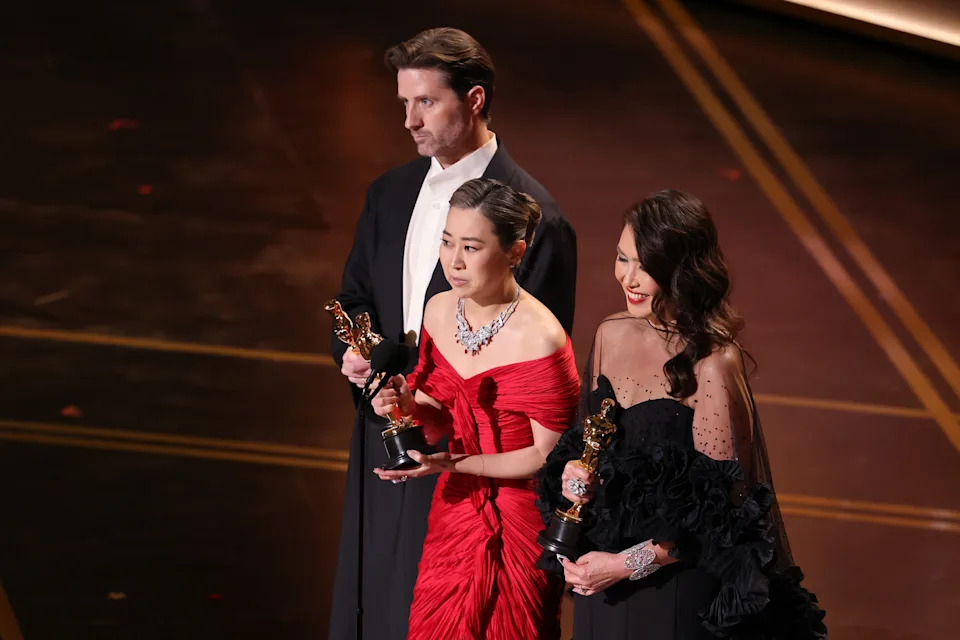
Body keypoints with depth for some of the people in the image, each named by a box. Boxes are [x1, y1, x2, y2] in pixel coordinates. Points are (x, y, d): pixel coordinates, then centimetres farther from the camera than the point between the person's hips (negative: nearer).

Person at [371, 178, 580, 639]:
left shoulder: (539, 338, -22)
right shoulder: (439, 311, -1)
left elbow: (546, 455, -16)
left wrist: (453, 463, -22)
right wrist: (410, 405, -11)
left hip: (517, 527, -6)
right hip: (454, 511, 6)